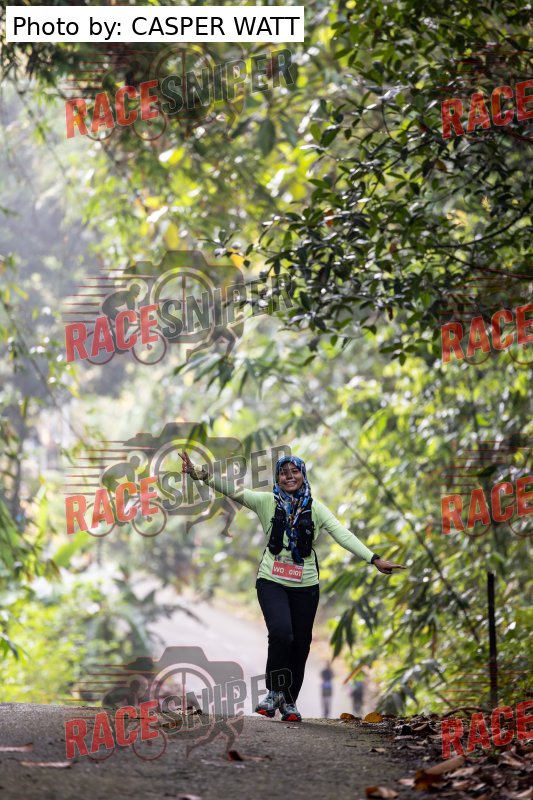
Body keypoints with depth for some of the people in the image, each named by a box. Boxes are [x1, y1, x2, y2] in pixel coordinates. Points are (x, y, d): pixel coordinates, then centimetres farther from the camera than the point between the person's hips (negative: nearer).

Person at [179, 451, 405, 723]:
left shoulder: (316, 508, 0)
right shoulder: (267, 502, -1)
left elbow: (343, 535, -6)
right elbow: (233, 491, -10)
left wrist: (374, 559, -15)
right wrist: (200, 475, -24)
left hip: (305, 585, 2)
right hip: (272, 581, -2)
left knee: (301, 644, 6)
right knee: (281, 633, -22)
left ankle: (289, 701, 23)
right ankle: (274, 692, -3)